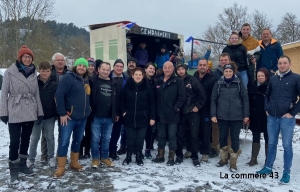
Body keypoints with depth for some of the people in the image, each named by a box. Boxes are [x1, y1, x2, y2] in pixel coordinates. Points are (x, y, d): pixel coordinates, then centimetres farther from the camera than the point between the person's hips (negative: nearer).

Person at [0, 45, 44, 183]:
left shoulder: (33, 73, 10)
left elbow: (36, 94, 10)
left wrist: (40, 112, 7)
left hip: (30, 113, 4)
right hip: (14, 113, -4)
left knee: (26, 140, 13)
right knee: (14, 142, -3)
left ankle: (22, 165, 27)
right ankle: (14, 171, 8)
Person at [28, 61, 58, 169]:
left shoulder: (54, 85, -3)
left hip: (50, 116, 1)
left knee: (50, 138, 11)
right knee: (34, 138, 10)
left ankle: (51, 158, 25)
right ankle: (31, 159, 22)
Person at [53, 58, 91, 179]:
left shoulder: (86, 80, 12)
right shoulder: (68, 78, -10)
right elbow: (59, 95, -16)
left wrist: (88, 110, 14)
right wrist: (62, 113, -17)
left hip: (83, 117, 7)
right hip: (69, 117, -7)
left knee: (78, 141, 16)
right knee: (64, 142, -3)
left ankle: (74, 163, 30)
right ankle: (61, 167, 8)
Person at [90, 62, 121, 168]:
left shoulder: (114, 83, 7)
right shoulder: (93, 81, -4)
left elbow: (118, 98, 12)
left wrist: (117, 113, 11)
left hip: (109, 117, 4)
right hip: (96, 116, -3)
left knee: (106, 139, 14)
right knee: (95, 138, 6)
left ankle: (104, 157, 27)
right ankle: (95, 158, 20)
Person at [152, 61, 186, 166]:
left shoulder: (178, 81, -5)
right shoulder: (158, 81, 11)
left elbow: (182, 97, -11)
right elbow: (155, 97, 13)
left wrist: (176, 108, -15)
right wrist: (155, 110, 5)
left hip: (172, 114, -5)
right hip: (160, 114, 5)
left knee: (172, 136, 3)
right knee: (161, 136, 13)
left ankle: (171, 158, 13)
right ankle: (160, 156, 25)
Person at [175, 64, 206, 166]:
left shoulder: (192, 79, -3)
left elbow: (201, 94, -5)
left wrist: (198, 106, -7)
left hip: (193, 112, -2)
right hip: (180, 113, 2)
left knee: (193, 135, 3)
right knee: (180, 135, 7)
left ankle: (195, 156, 16)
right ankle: (179, 155, 21)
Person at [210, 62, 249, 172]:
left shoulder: (239, 83, 1)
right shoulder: (218, 84, 3)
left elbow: (245, 99, 2)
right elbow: (213, 100, 4)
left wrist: (246, 115, -2)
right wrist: (213, 114, -3)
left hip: (237, 116, -1)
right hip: (222, 116, 1)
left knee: (235, 138, 4)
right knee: (223, 137, 11)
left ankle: (233, 162, 15)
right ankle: (223, 158, 28)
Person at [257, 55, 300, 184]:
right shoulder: (273, 79, 11)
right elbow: (267, 95, 23)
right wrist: (266, 109, 12)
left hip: (287, 118, -4)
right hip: (272, 117, 5)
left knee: (287, 145, 3)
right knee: (271, 144, 13)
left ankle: (286, 172, 13)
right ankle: (268, 167, 25)